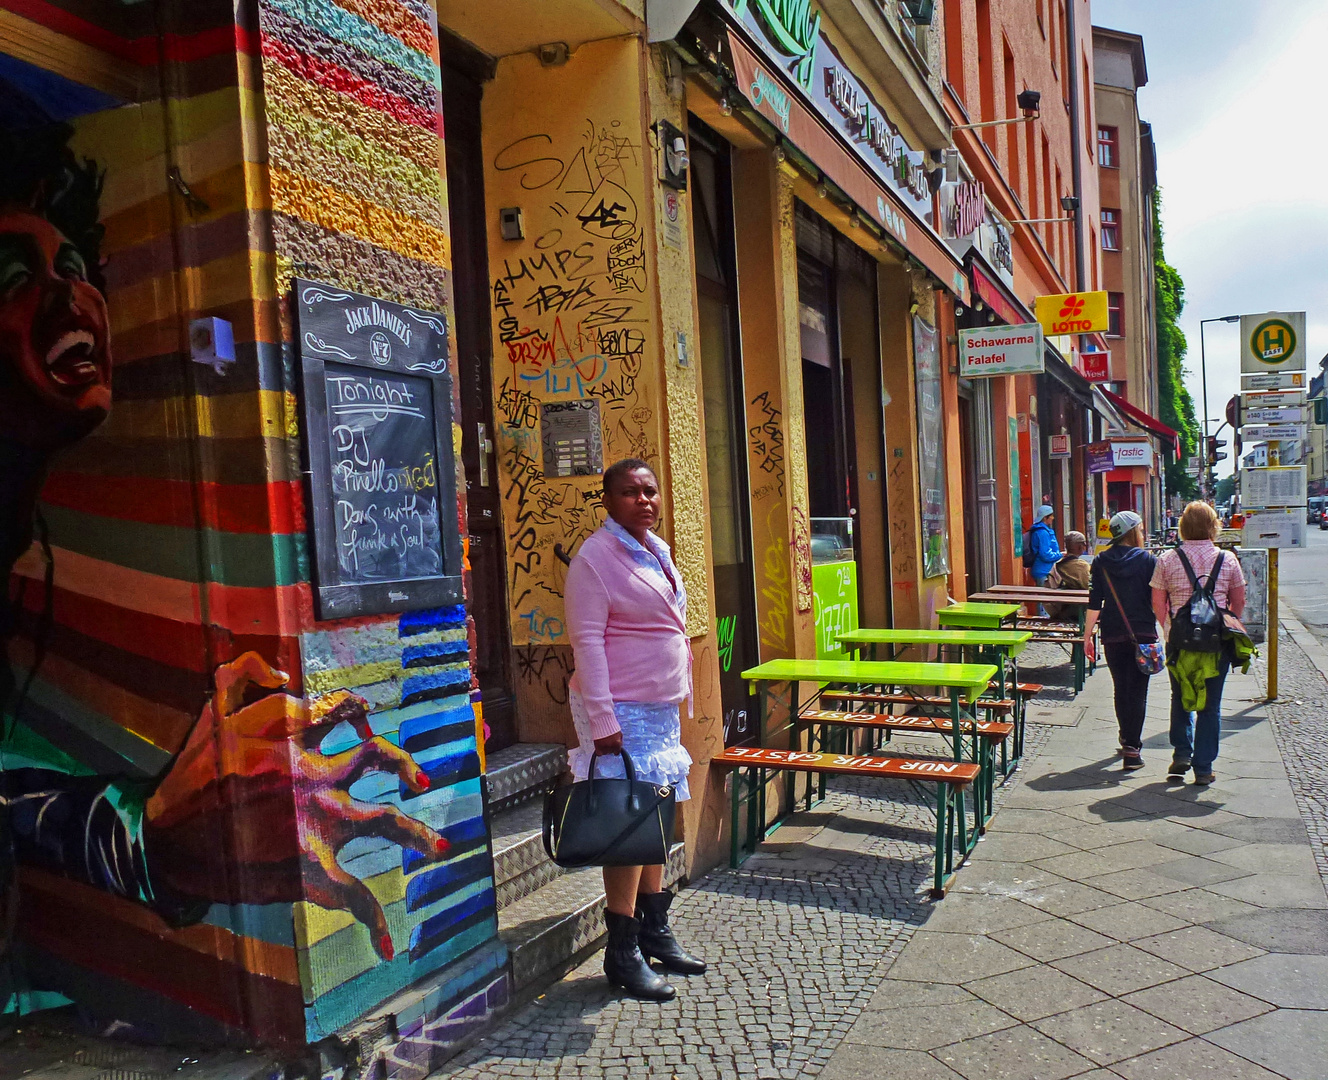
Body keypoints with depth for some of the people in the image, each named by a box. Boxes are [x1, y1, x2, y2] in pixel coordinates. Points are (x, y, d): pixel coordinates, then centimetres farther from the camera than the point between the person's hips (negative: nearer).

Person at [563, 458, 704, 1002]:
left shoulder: (657, 550, 13)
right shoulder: (595, 557, -12)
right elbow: (587, 641, -17)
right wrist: (602, 720, -21)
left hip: (662, 706, 8)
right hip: (622, 711, -8)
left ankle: (655, 931, 27)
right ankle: (622, 952, 7)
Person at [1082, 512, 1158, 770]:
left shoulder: (1100, 562, 1)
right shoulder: (1147, 560, -4)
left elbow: (1094, 603, -1)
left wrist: (1087, 636, 4)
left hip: (1113, 636, 2)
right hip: (1143, 634, -2)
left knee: (1121, 690, 15)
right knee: (1138, 691, 1)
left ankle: (1127, 741, 29)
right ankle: (1132, 749, -5)